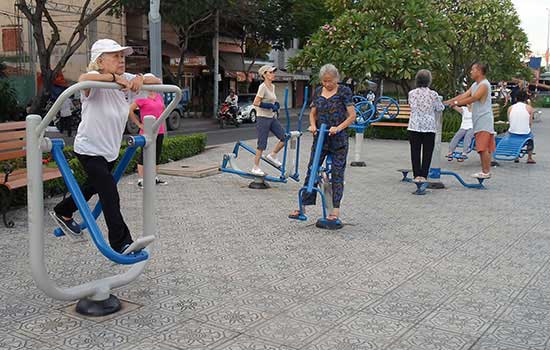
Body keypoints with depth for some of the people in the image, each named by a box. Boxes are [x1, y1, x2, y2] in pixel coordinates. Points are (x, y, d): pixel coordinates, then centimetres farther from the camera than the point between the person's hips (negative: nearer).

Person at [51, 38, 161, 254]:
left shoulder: (126, 80, -2)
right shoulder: (96, 84, -23)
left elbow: (157, 81, -3)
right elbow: (83, 79, -47)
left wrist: (141, 79, -22)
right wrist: (113, 77, -43)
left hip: (111, 149, 8)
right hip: (89, 149, -8)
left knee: (94, 186, 26)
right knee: (110, 194, -15)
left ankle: (62, 213, 51)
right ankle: (121, 244, -8)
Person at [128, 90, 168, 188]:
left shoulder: (159, 96, 9)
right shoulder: (142, 99, -11)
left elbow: (163, 109, 25)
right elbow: (130, 110, -12)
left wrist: (163, 125, 14)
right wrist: (139, 124, -9)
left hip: (159, 131, 7)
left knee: (157, 155, 14)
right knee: (144, 155, -1)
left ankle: (155, 178, 25)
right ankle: (141, 180, 4)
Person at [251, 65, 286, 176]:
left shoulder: (272, 86, 10)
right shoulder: (263, 87, -15)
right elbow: (256, 103, -20)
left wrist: (275, 105, 3)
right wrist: (270, 106, -21)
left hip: (272, 118, 8)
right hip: (263, 118, -8)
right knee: (262, 144, -2)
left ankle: (272, 155, 20)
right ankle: (255, 168, 10)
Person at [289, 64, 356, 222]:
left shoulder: (344, 91, -5)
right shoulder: (318, 91, 8)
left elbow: (352, 116, -8)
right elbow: (313, 113, 15)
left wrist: (338, 128, -22)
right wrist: (313, 125, -6)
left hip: (338, 140, -4)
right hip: (320, 138, 5)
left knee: (337, 174, 1)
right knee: (311, 171, 5)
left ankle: (336, 209, 8)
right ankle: (303, 206, 11)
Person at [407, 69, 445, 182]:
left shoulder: (412, 93, -1)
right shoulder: (433, 94, -5)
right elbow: (440, 108, 5)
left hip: (414, 126, 1)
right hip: (429, 127, -1)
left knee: (415, 152, 6)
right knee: (427, 152, 6)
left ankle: (416, 175, 6)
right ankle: (424, 176, 5)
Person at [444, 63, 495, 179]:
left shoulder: (484, 85, -11)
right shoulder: (475, 85, 19)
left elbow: (473, 98, -20)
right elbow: (464, 95, 12)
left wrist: (456, 103, -19)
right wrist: (448, 101, 2)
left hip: (484, 121, -10)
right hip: (479, 121, 10)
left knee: (484, 147, -9)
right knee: (483, 148, 11)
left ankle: (486, 172, -6)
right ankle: (485, 170, 15)